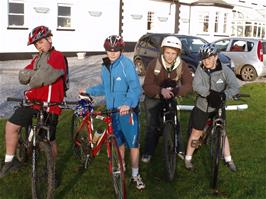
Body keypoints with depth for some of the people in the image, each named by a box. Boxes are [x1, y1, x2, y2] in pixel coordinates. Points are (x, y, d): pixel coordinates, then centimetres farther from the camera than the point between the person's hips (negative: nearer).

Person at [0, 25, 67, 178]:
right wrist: (34, 73, -15)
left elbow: (43, 78, -26)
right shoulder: (38, 58, 15)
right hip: (33, 102, 7)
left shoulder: (57, 56, -11)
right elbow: (22, 76, 4)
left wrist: (31, 82, -6)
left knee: (49, 141, 5)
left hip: (50, 105, -7)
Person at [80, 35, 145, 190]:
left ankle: (135, 175, 14)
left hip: (126, 110, -6)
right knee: (118, 141, 18)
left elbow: (135, 87, -22)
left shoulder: (126, 64, -14)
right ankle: (121, 167, 36)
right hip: (112, 109, 6)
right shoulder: (105, 66, 8)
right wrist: (89, 91, 17)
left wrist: (128, 104, -36)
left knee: (133, 142, 0)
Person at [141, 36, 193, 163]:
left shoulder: (182, 66, -17)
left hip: (171, 98, 2)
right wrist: (161, 90, -46)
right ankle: (148, 152, 13)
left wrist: (174, 92, -43)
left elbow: (188, 85, -24)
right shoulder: (154, 64, -22)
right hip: (153, 98, -2)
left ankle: (178, 148, 20)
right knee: (152, 126, -3)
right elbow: (147, 86, -26)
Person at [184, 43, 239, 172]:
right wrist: (210, 92, -42)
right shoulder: (200, 69, -14)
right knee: (196, 133, 7)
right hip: (202, 106, 0)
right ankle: (188, 158, 22)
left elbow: (235, 87, -26)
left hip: (218, 107, 0)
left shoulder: (225, 70, -16)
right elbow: (196, 86, -26)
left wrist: (223, 95, -44)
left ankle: (228, 160, 25)